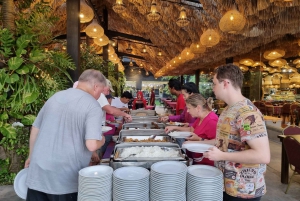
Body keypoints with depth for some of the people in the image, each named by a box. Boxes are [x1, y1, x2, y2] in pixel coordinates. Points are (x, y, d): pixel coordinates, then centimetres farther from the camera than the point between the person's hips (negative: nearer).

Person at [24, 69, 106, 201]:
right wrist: (102, 140, 1)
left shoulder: (55, 97, 7)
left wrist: (31, 156, 27)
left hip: (38, 173, 6)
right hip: (66, 177, -5)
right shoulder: (93, 106, -12)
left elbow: (35, 129, 14)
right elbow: (92, 145, -21)